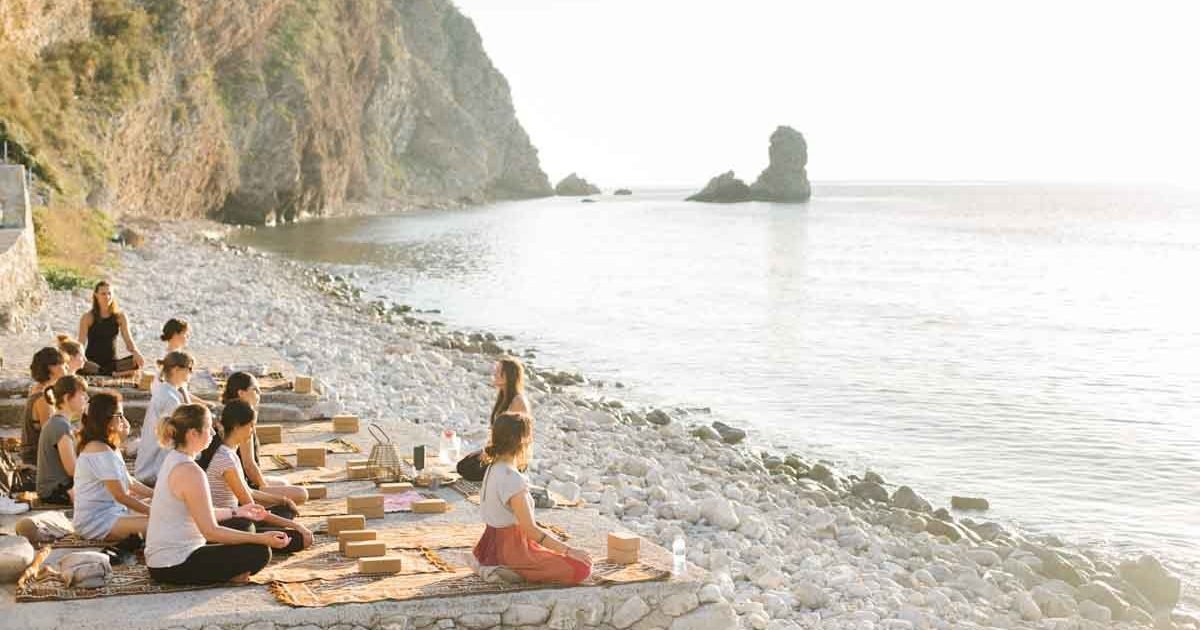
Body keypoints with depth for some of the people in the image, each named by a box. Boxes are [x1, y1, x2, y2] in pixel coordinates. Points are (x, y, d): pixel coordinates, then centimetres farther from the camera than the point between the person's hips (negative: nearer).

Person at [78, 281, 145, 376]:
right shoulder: (88, 318, -2)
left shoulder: (120, 316, 3)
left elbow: (128, 340, -3)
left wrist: (136, 353, -26)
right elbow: (81, 343, -8)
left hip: (111, 363, 2)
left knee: (137, 362, -28)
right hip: (92, 363, -2)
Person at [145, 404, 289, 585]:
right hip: (174, 567, -10)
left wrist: (236, 512, 23)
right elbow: (210, 531, -22)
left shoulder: (173, 459, 9)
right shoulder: (190, 471, -21)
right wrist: (262, 538, -22)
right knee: (260, 552, -13)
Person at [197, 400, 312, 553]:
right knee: (303, 538, -14)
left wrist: (281, 500, 17)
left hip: (227, 520, 10)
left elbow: (247, 492, 18)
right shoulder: (225, 458, -22)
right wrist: (292, 524, -14)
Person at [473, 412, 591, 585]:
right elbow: (531, 530, -24)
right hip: (510, 549, -10)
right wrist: (569, 550, -19)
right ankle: (510, 573, -9)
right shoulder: (513, 479, -24)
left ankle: (502, 569, 10)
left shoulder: (493, 469, 6)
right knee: (581, 568, -13)